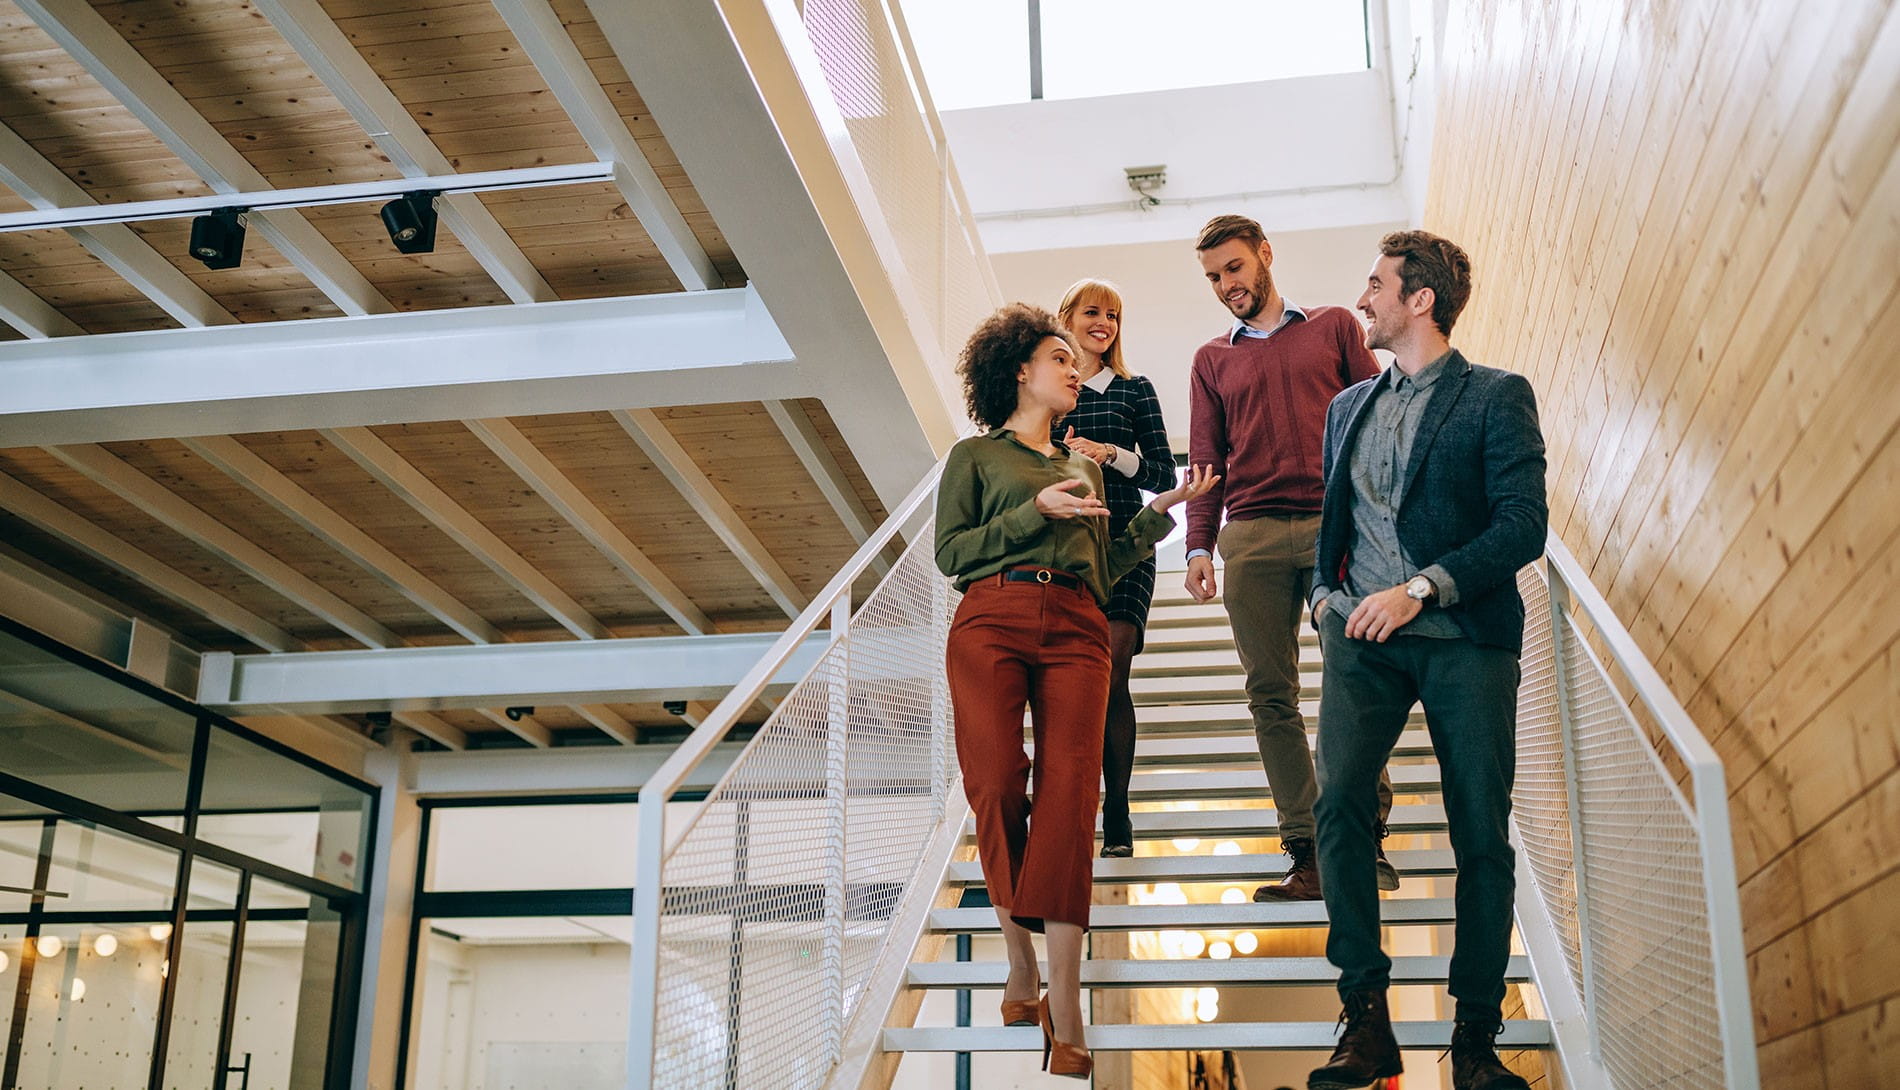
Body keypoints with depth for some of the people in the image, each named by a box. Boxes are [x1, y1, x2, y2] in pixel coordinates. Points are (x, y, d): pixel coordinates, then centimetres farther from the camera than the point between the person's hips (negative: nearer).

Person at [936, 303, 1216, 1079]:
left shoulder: (1085, 467, 30)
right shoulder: (976, 455, 17)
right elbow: (950, 550, 4)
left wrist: (1162, 510, 17)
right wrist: (1036, 511, -3)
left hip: (1077, 630, 3)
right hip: (991, 623, -2)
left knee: (1067, 794, -13)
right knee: (996, 788, -16)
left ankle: (1063, 1013, -19)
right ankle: (1019, 964, 1)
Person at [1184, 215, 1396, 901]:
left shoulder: (1334, 327, 16)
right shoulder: (1212, 360, 21)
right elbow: (1206, 462, 16)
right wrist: (1198, 546, 4)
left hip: (1338, 524, -2)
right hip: (1253, 535, 2)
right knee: (1271, 693, -3)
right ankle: (1307, 855, -1)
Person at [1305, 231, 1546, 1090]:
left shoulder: (1496, 397, 2)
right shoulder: (1350, 406, 20)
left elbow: (1524, 527, -7)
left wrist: (1420, 588, -16)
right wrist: (1326, 592, 8)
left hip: (1465, 638, -3)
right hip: (1363, 636, 4)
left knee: (1481, 835, -2)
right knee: (1338, 800, -16)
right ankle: (1366, 1018, -9)